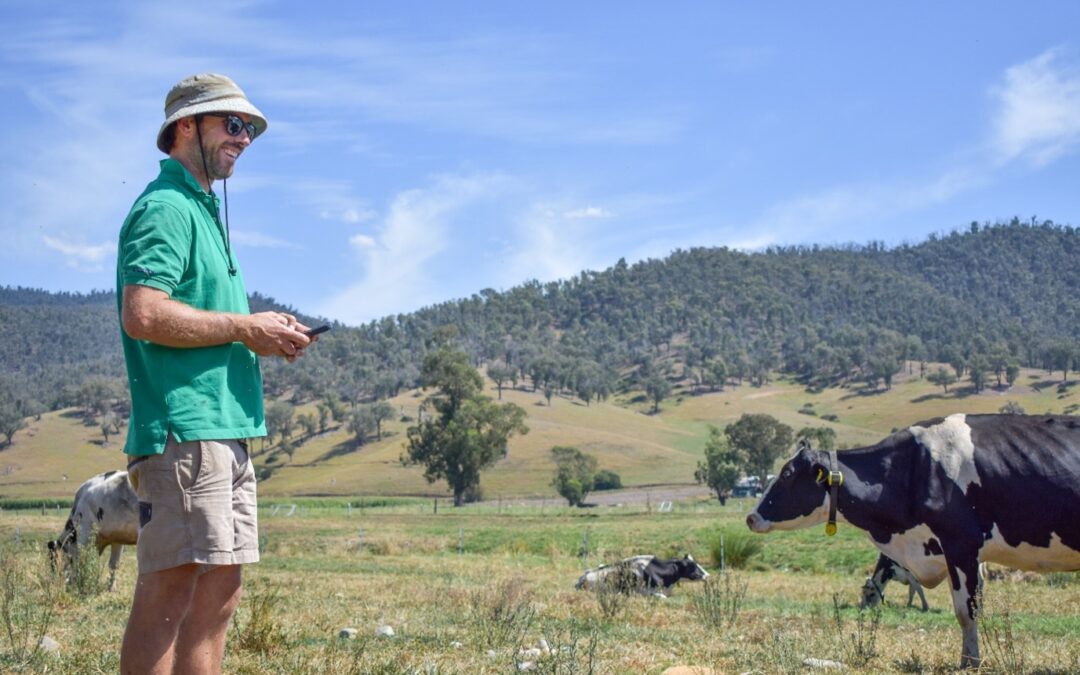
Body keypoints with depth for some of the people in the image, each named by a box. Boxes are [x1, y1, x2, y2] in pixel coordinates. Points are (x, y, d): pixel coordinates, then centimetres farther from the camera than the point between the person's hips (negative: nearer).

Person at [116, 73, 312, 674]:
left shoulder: (204, 209, 24)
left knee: (220, 592, 11)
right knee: (171, 589, -10)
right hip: (183, 428, -10)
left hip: (227, 427, 10)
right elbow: (143, 315, -21)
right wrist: (243, 327, -13)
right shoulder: (166, 207, -8)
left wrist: (266, 333, 10)